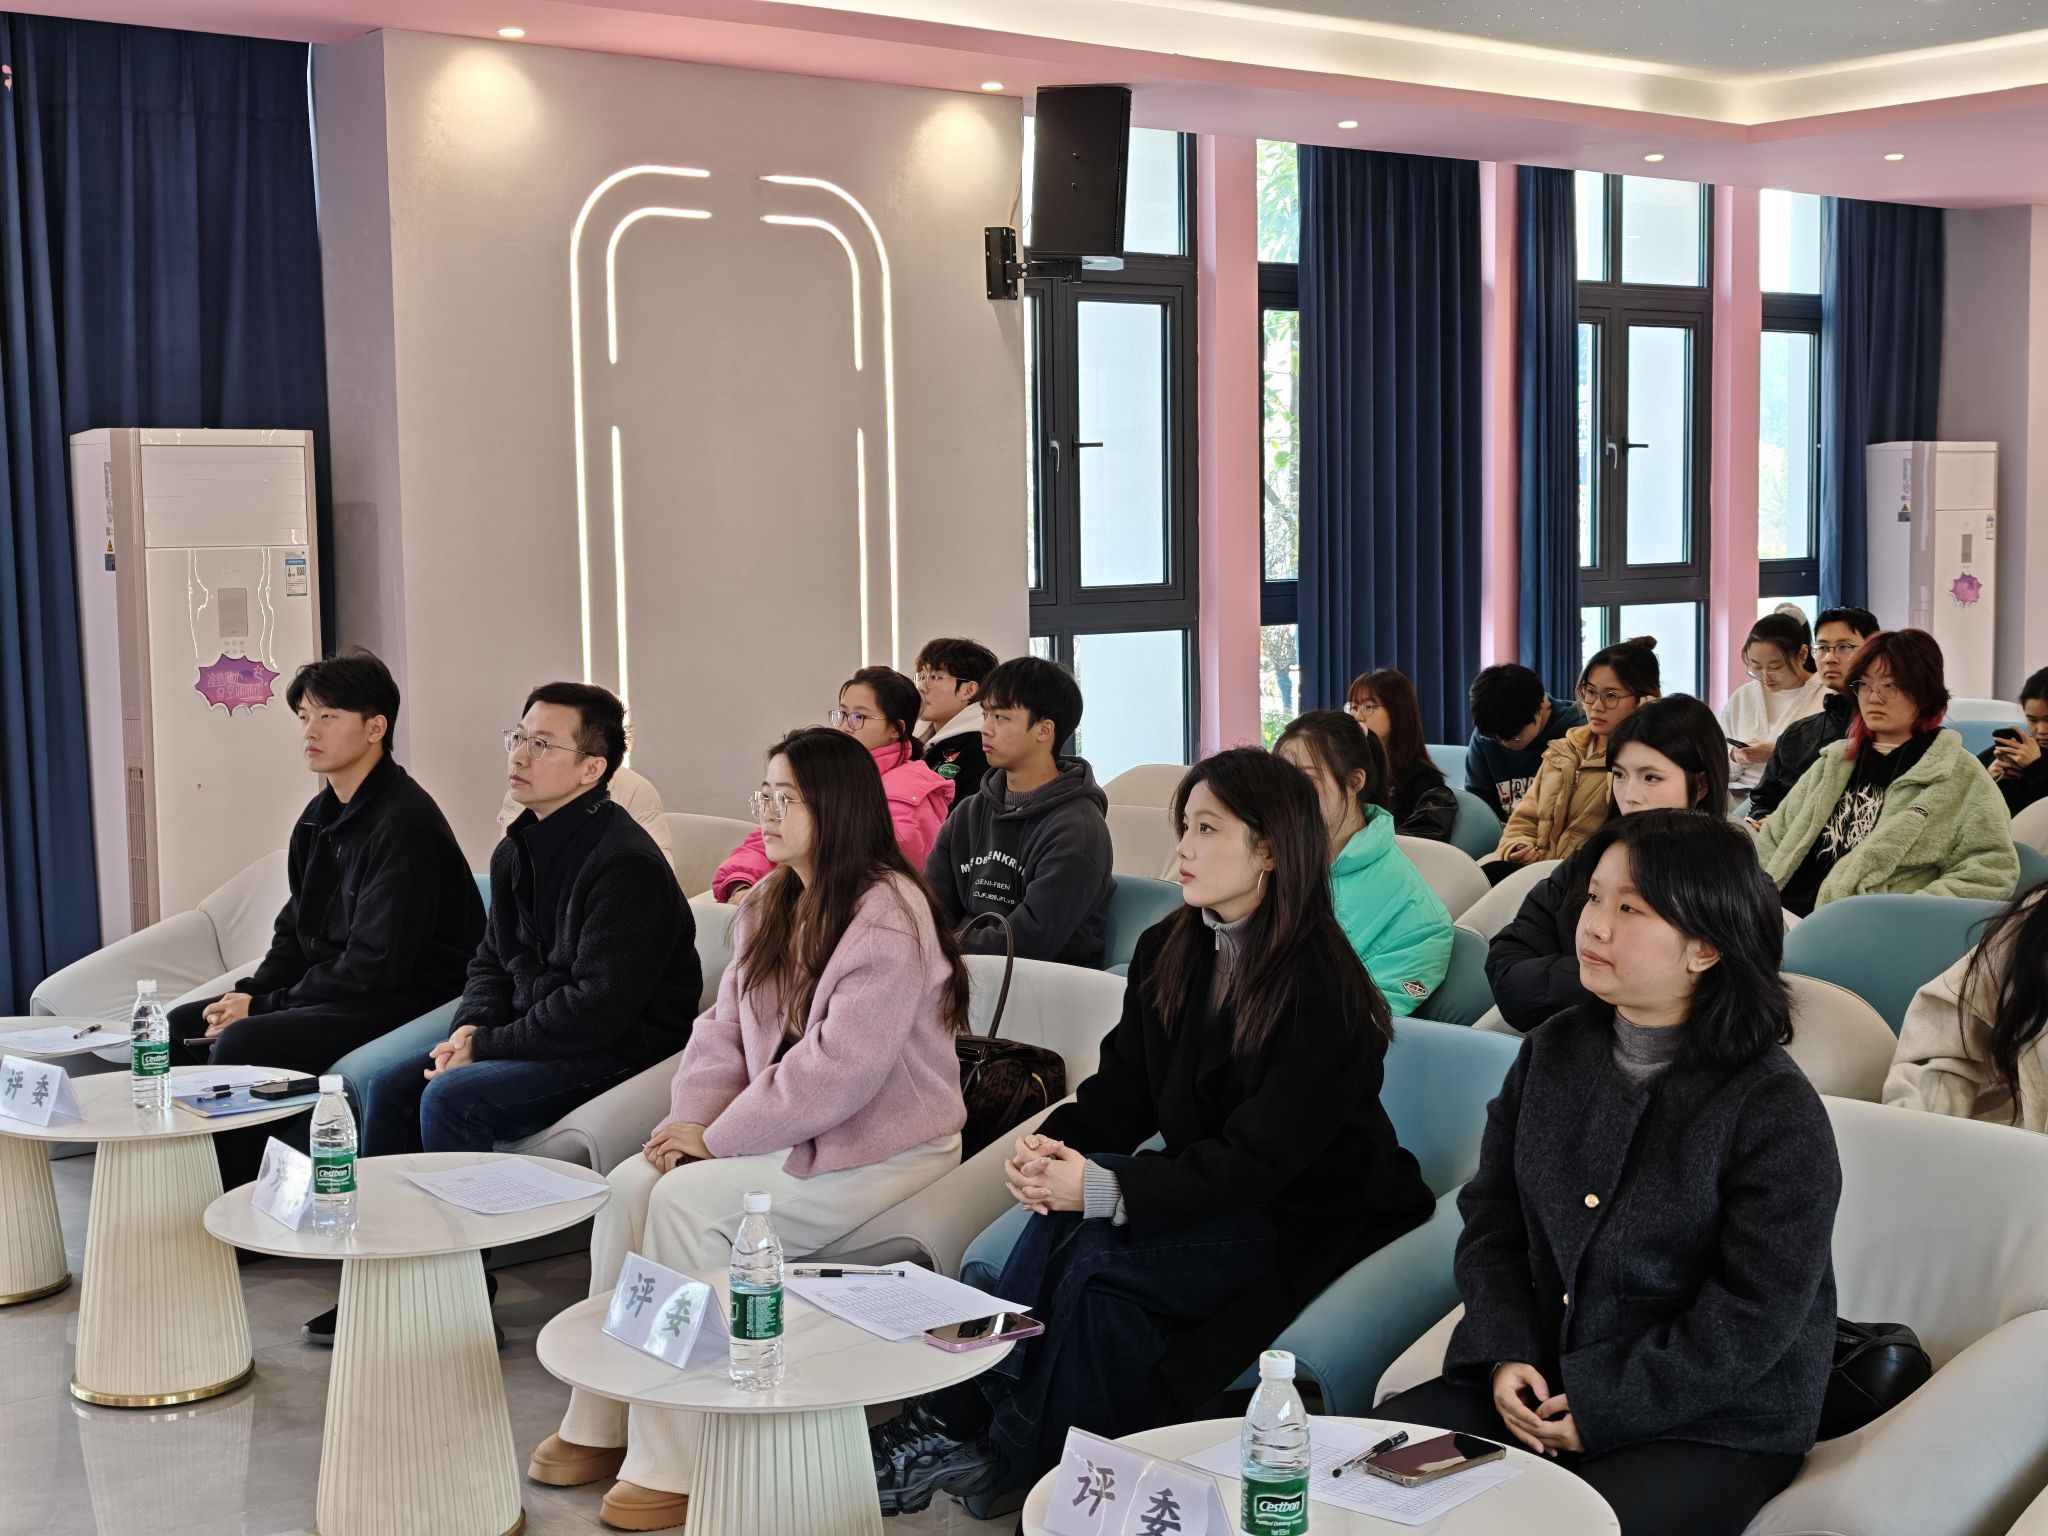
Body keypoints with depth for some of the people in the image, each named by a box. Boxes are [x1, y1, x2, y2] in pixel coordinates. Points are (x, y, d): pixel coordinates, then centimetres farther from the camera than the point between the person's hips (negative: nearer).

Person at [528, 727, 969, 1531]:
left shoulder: (887, 916, -20)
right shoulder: (771, 903, 9)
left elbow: (840, 1069, -26)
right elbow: (725, 1027, 9)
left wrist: (719, 1136, -20)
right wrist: (689, 1121, -10)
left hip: (881, 1147, -8)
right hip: (789, 1129, 8)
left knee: (691, 1202, -25)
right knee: (633, 1182, -12)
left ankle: (673, 1467, -17)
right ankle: (601, 1424, -1)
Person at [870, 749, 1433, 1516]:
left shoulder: (1323, 989, -20)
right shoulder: (1167, 951, 3)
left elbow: (1255, 1161, -24)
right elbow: (1120, 1091, 4)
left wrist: (1101, 1186, -33)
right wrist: (1051, 1148, -19)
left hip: (1309, 1217, -7)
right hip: (1208, 1185, 7)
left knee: (1102, 1253, -27)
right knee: (1066, 1214, -22)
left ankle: (1003, 1454, -10)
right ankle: (959, 1419, -16)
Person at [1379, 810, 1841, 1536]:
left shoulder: (1775, 1111, -13)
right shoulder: (1553, 1052, 6)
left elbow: (1756, 1317, -16)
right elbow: (1491, 1221, 9)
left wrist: (1602, 1407, -18)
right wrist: (1506, 1354, -8)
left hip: (1708, 1422, -5)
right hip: (1538, 1384, 5)